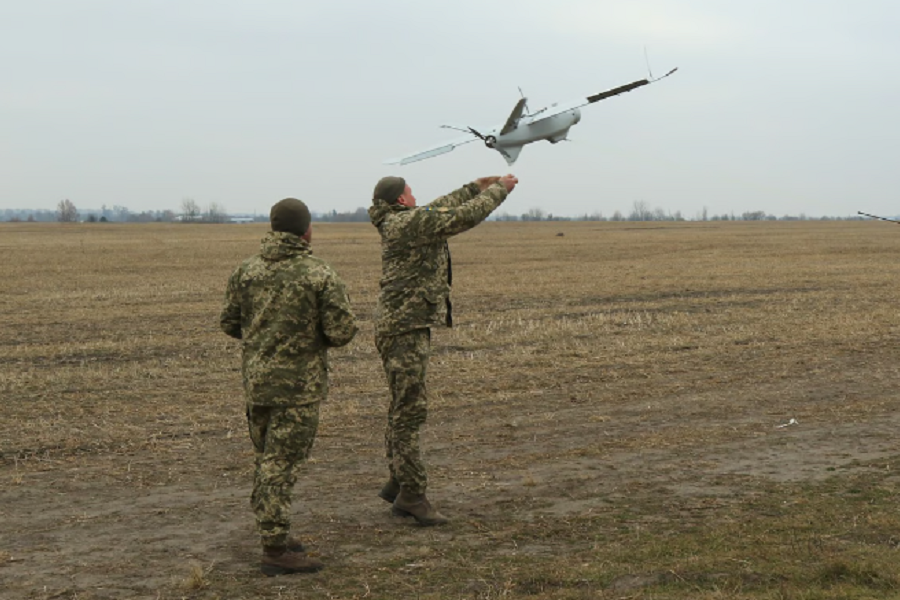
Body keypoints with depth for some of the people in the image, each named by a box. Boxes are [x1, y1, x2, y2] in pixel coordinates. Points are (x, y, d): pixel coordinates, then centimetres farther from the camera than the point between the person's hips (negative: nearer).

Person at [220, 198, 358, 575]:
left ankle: (274, 535, 25)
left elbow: (230, 323, 8)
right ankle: (276, 551, -2)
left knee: (269, 458, 18)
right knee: (281, 464, -4)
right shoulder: (321, 275, -11)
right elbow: (342, 332, -13)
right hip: (298, 383, -5)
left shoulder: (247, 270, 2)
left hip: (256, 378, 5)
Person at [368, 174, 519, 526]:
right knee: (409, 410, -8)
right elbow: (465, 217, -12)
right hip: (405, 329, -10)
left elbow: (443, 209, 29)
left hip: (403, 328, 10)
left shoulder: (398, 224, 15)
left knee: (404, 408, 14)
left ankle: (398, 484, 21)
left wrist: (476, 187, 27)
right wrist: (498, 190, 2)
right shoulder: (409, 222, -13)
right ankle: (411, 494, -5)